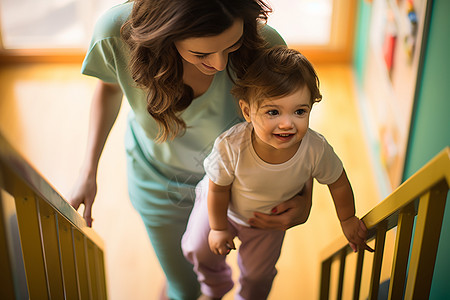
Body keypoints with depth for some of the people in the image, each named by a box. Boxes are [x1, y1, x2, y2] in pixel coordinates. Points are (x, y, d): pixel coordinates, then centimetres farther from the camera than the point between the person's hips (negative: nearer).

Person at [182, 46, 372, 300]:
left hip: (271, 220, 1)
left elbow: (338, 183, -17)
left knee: (258, 273, 22)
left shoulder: (316, 150, -39)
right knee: (198, 248, 22)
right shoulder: (230, 147, -43)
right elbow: (218, 189, -23)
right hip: (224, 208, -1)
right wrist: (218, 228, -9)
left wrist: (348, 219, -2)